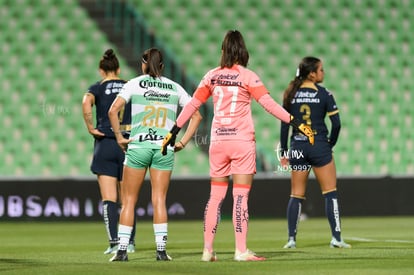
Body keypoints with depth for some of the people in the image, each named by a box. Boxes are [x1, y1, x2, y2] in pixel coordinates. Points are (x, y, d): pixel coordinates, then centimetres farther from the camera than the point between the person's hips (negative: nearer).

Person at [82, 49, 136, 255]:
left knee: (108, 198, -1)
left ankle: (114, 242, -9)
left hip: (105, 143, -2)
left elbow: (86, 102, -20)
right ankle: (130, 242, 10)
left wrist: (90, 127, -12)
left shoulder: (98, 88, 1)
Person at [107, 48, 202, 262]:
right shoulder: (174, 88, 10)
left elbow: (113, 111, -9)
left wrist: (119, 137, -2)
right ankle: (161, 250, -1)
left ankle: (122, 250, 1)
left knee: (129, 201, 5)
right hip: (165, 148, 2)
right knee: (159, 200, 5)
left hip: (137, 146, -2)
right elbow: (197, 115, 8)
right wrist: (183, 142, 8)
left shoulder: (134, 84, 2)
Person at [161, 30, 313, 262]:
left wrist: (173, 132, 16)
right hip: (242, 142, -4)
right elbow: (269, 104, -14)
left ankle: (208, 250, 11)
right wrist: (295, 123, -13)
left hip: (217, 142, 4)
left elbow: (192, 105, 9)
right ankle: (241, 250, -7)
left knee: (216, 197, 10)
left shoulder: (212, 76, 5)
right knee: (241, 197, -3)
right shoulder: (248, 76, -6)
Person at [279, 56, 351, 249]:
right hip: (319, 146, -3)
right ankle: (336, 238, -2)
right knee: (330, 193, 3)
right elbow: (336, 123, -8)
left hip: (297, 147, 3)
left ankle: (291, 239, 5)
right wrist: (331, 144, 7)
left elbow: (284, 124, 4)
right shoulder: (324, 94, -5)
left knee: (296, 195, 9)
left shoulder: (291, 94, 4)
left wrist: (283, 152, 9)